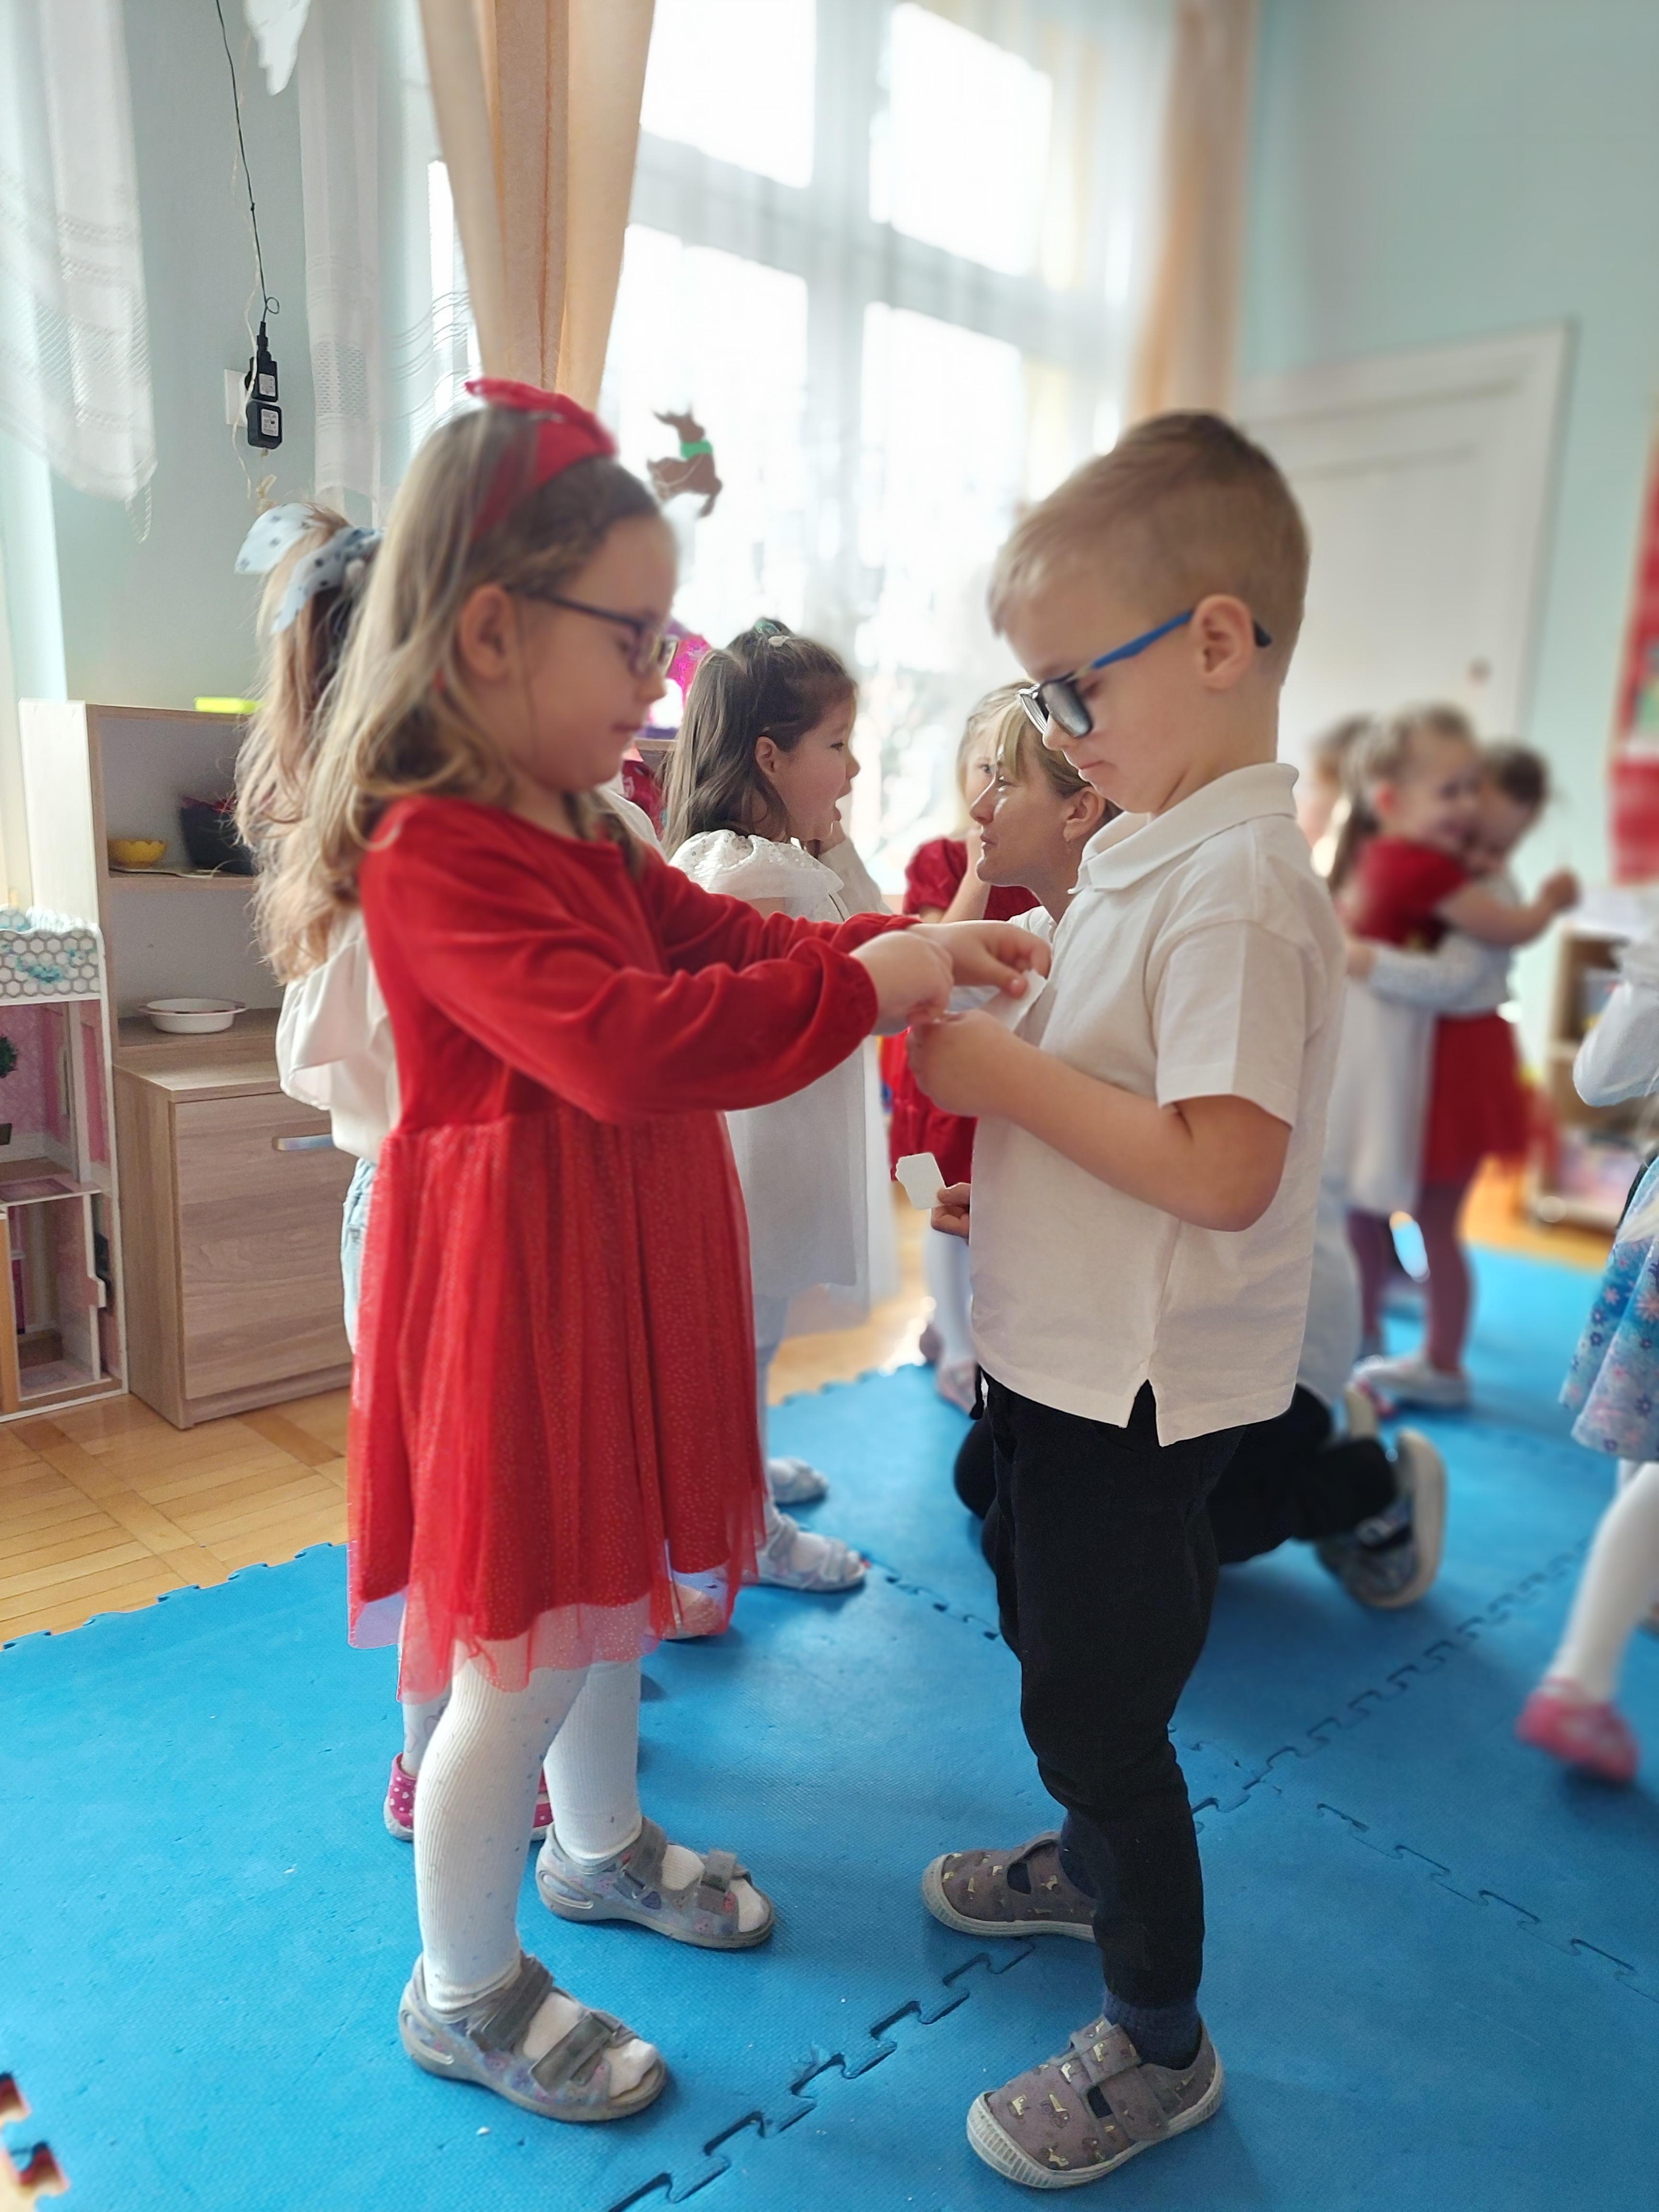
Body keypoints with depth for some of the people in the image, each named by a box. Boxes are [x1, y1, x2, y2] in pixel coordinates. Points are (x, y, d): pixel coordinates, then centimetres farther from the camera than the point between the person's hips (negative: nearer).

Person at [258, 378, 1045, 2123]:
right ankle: (463, 1991, 30)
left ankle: (598, 1844, 49)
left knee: (611, 1584, 24)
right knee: (523, 1653, 5)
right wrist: (862, 984, -28)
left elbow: (728, 940, 13)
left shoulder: (589, 836, 9)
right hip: (514, 1290, -9)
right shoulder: (434, 853, -22)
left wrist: (918, 946, -1)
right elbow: (628, 1045, -34)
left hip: (625, 1271, 9)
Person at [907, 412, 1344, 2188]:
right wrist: (1001, 1152, 4)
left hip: (1139, 1384, -9)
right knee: (1057, 1650, 27)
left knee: (1098, 1704, 8)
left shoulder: (1237, 886, -24)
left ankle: (1159, 2043, 33)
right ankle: (1094, 1862, 54)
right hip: (1067, 1356, 9)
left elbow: (1224, 1169, -31)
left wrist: (1005, 1074, -24)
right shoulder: (1143, 851, 6)